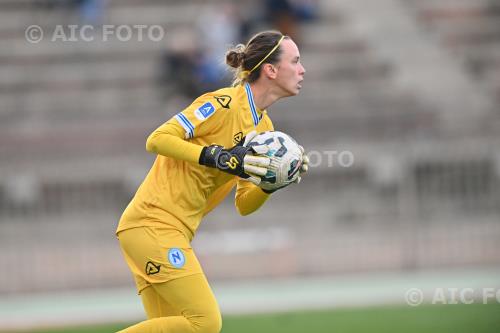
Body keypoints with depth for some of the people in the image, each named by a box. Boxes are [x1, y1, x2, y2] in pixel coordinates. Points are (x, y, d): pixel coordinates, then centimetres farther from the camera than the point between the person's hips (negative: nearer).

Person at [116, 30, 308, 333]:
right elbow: (157, 140, -16)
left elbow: (244, 205, 16)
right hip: (153, 224, -9)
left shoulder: (264, 128, 14)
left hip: (172, 232, 9)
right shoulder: (224, 103, -12)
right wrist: (217, 157, -24)